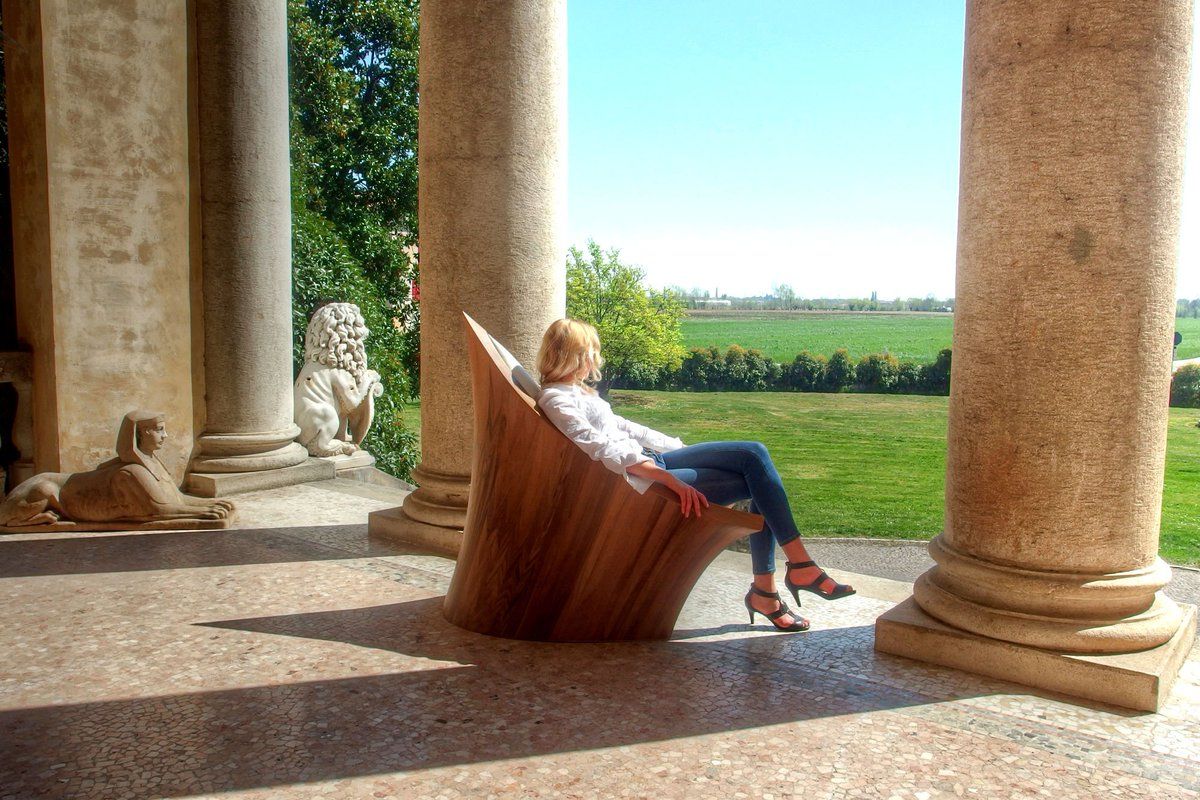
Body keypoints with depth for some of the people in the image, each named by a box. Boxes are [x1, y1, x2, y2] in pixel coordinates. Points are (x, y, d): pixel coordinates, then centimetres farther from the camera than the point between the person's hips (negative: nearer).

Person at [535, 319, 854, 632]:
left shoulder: (576, 391, 19)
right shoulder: (555, 399, -12)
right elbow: (601, 447, -23)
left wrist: (680, 448, 21)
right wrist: (668, 478, -29)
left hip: (653, 460, 10)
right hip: (641, 482, -10)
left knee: (755, 454, -6)